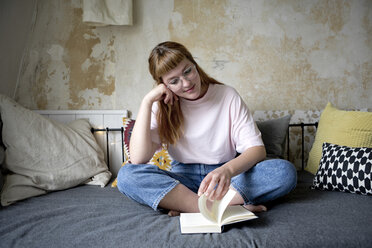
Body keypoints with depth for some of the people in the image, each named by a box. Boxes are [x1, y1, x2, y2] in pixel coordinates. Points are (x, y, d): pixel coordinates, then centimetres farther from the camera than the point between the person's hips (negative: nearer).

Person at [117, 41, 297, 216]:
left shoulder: (227, 96, -3)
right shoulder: (162, 106, -1)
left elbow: (257, 149, -10)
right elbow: (138, 159, -15)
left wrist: (228, 170, -32)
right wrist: (147, 101, -16)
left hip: (226, 178, 0)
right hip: (183, 178, 0)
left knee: (285, 171, -25)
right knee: (127, 175, -26)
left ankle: (182, 203, -27)